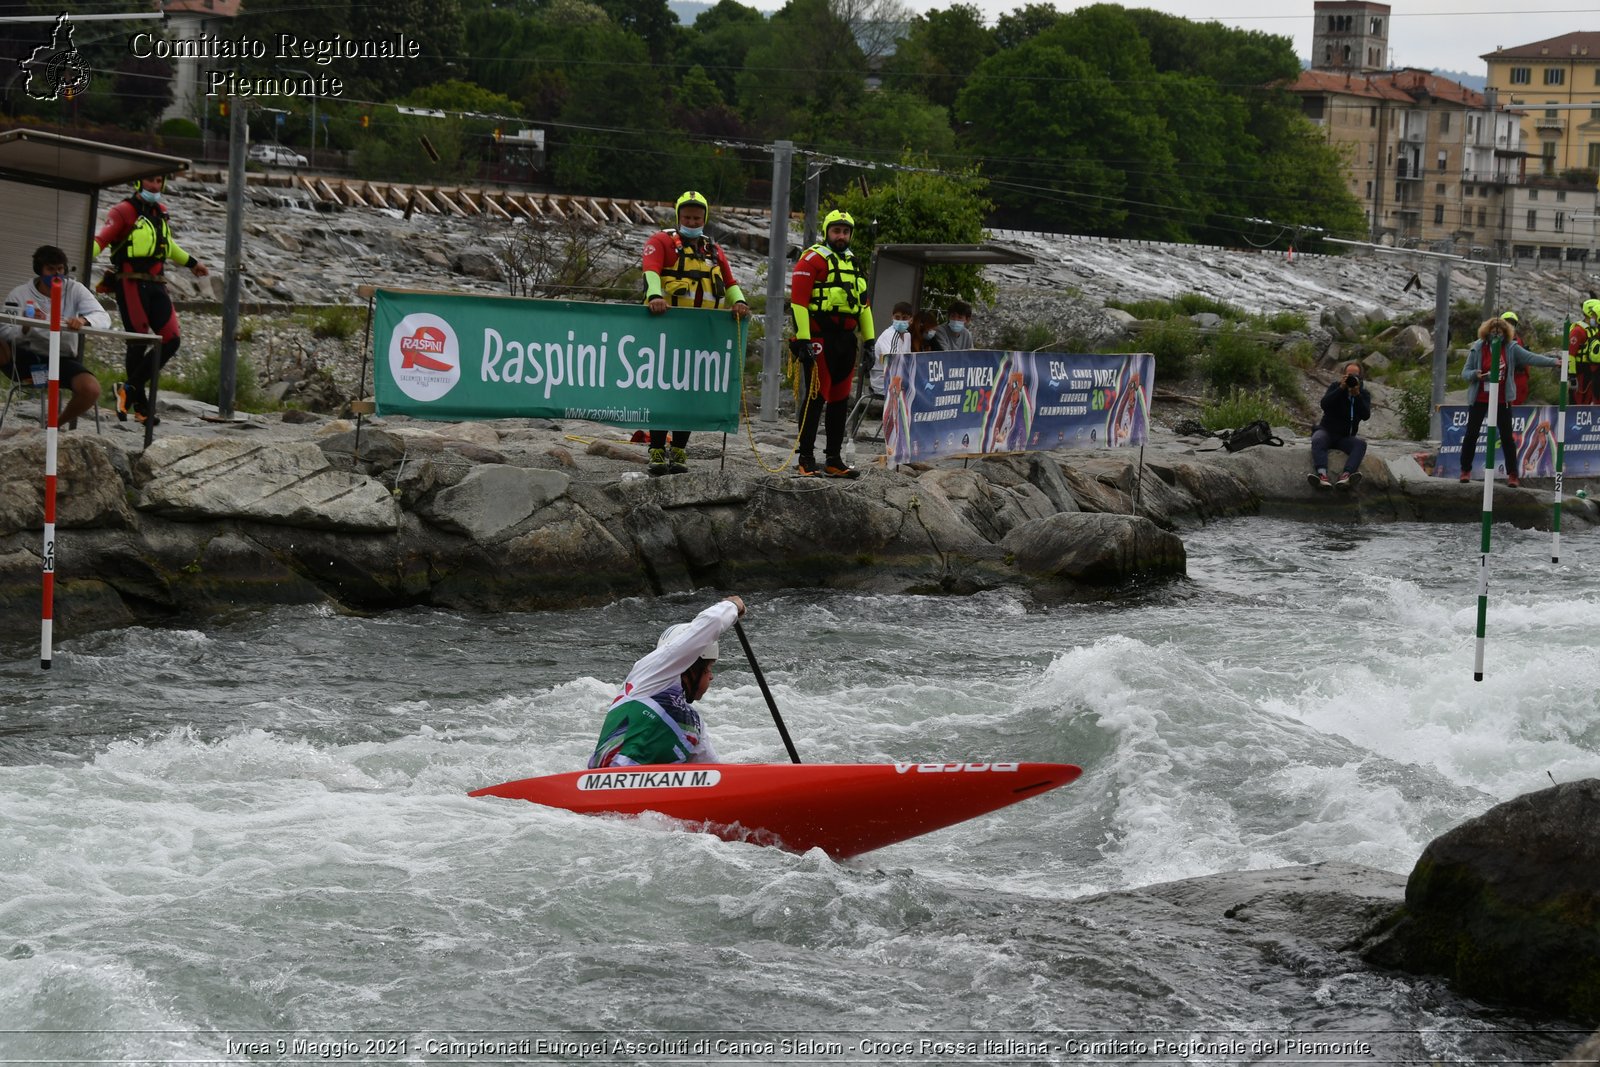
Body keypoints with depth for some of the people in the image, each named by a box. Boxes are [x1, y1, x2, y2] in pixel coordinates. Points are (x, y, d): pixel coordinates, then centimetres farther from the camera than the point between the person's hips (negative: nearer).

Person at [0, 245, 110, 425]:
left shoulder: (75, 290, -1)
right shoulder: (19, 294, -3)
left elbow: (103, 318, -12)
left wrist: (83, 321, -36)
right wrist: (25, 328, -35)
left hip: (62, 359, 2)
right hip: (25, 357, -2)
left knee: (91, 390, -25)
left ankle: (56, 425, 3)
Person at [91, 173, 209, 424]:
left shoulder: (160, 212, 18)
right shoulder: (123, 211, -4)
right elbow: (101, 240, -17)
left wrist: (191, 263, 47)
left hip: (155, 286, 7)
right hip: (130, 284, -7)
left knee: (171, 341, -3)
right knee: (139, 342, -9)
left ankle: (129, 388, 6)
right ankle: (140, 404, 0)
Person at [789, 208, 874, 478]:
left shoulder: (853, 264, 20)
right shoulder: (813, 259, -5)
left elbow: (864, 303, 25)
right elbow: (798, 299, -12)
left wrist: (869, 340, 18)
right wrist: (802, 339, -19)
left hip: (846, 340, 8)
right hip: (820, 337, -8)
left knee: (840, 399, 10)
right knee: (817, 397, -9)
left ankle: (834, 460, 15)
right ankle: (806, 459, -5)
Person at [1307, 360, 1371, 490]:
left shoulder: (1364, 394, 5)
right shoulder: (1336, 387, 4)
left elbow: (1366, 416, -14)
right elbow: (1324, 404, -15)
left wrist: (1357, 395, -25)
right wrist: (1341, 388, -23)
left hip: (1345, 437, 1)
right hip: (1327, 431, -1)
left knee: (1361, 444, -31)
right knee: (1318, 440, -35)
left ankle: (1345, 476, -56)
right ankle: (1322, 475, -61)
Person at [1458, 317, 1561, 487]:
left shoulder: (1511, 348, -4)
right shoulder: (1477, 349, -6)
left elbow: (1531, 358, -12)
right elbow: (1465, 373, -2)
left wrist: (1553, 361, -24)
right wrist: (1476, 375, -24)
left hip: (1502, 401, 0)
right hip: (1479, 399, 0)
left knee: (1507, 437, 2)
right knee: (1471, 435, 5)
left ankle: (1512, 474, 8)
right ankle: (1465, 470, 19)